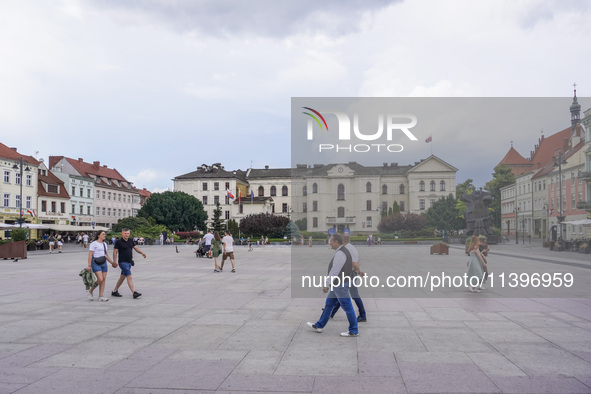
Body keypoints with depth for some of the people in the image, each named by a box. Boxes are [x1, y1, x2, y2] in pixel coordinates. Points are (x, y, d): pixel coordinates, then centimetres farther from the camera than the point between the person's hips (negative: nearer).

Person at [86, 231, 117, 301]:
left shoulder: (104, 244, 16)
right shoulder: (94, 243, -5)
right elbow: (90, 255, -10)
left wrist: (112, 262, 17)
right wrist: (89, 266, -16)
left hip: (104, 263, 7)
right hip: (96, 263, -7)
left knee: (104, 280, 0)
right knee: (100, 279, -15)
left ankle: (100, 296, 5)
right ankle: (90, 292, 6)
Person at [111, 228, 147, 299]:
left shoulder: (131, 241, 11)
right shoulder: (118, 242, -7)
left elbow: (135, 247, 11)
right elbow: (115, 252, -8)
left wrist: (141, 253, -6)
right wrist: (114, 262, -14)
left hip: (129, 262, 7)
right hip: (123, 262, -7)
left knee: (122, 277, 15)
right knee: (129, 277, -13)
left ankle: (114, 291, 27)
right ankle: (134, 293, -16)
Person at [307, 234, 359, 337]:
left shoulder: (340, 253, -21)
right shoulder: (343, 251, 11)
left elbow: (334, 271, -23)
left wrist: (327, 285, -20)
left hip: (340, 285, -11)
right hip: (339, 284, 11)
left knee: (347, 307, -1)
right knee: (328, 304, 16)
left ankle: (354, 331, 9)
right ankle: (319, 326, 24)